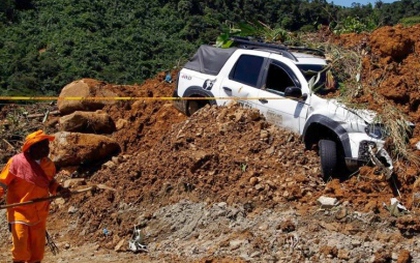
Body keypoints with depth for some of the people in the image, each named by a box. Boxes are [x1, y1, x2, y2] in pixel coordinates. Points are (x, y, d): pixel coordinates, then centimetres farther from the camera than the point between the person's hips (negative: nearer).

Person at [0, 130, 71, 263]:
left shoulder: (48, 164, 1)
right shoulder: (17, 161, -14)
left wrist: (59, 189, -2)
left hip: (39, 214, 5)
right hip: (19, 212, -5)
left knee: (37, 249, 13)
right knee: (20, 248, -9)